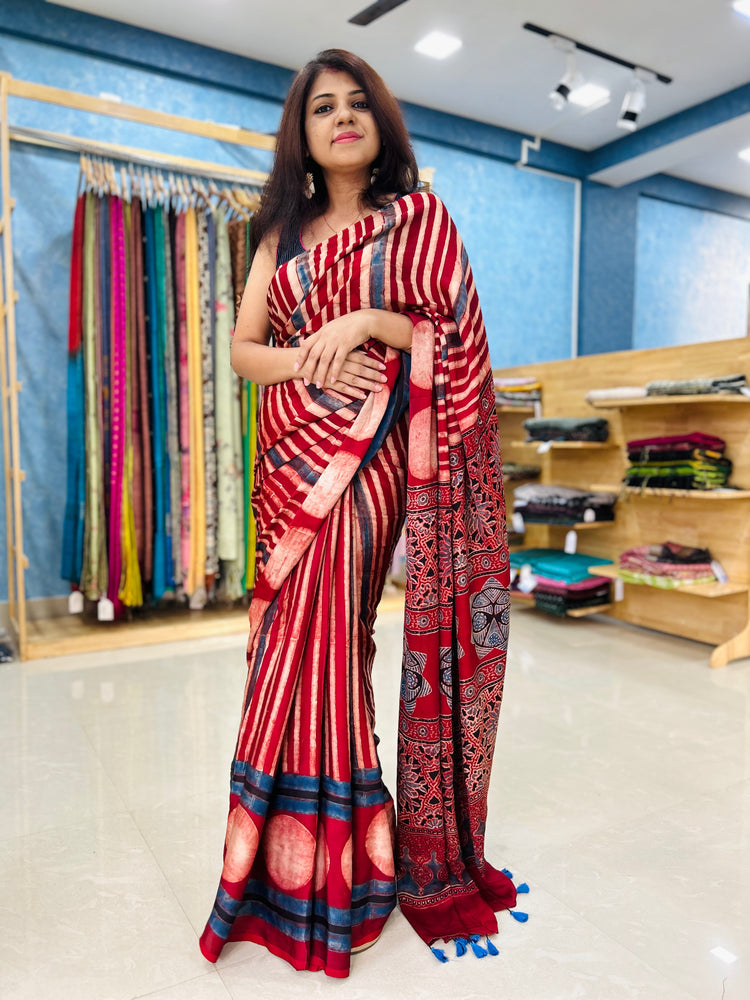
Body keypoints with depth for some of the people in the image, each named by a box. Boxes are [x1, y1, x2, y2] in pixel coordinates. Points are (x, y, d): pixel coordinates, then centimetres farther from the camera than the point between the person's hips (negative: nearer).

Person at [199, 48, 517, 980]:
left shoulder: (416, 216, 10)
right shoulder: (282, 233, 18)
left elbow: (454, 333, 1)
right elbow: (242, 347, 9)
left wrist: (370, 322, -14)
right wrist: (310, 362, -10)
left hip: (366, 451, -3)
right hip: (292, 453, 4)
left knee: (314, 643, -8)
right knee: (310, 646, 2)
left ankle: (314, 874, 10)